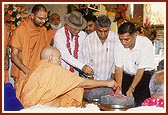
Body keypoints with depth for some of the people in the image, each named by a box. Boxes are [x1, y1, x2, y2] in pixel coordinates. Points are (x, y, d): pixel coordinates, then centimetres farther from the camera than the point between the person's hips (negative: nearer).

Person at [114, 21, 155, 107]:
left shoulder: (145, 43, -22)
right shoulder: (118, 45, -12)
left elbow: (141, 70, -20)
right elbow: (119, 69, -12)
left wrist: (131, 89, -27)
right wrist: (118, 88, -25)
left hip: (145, 74, -3)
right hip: (127, 75, 3)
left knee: (141, 102, -18)